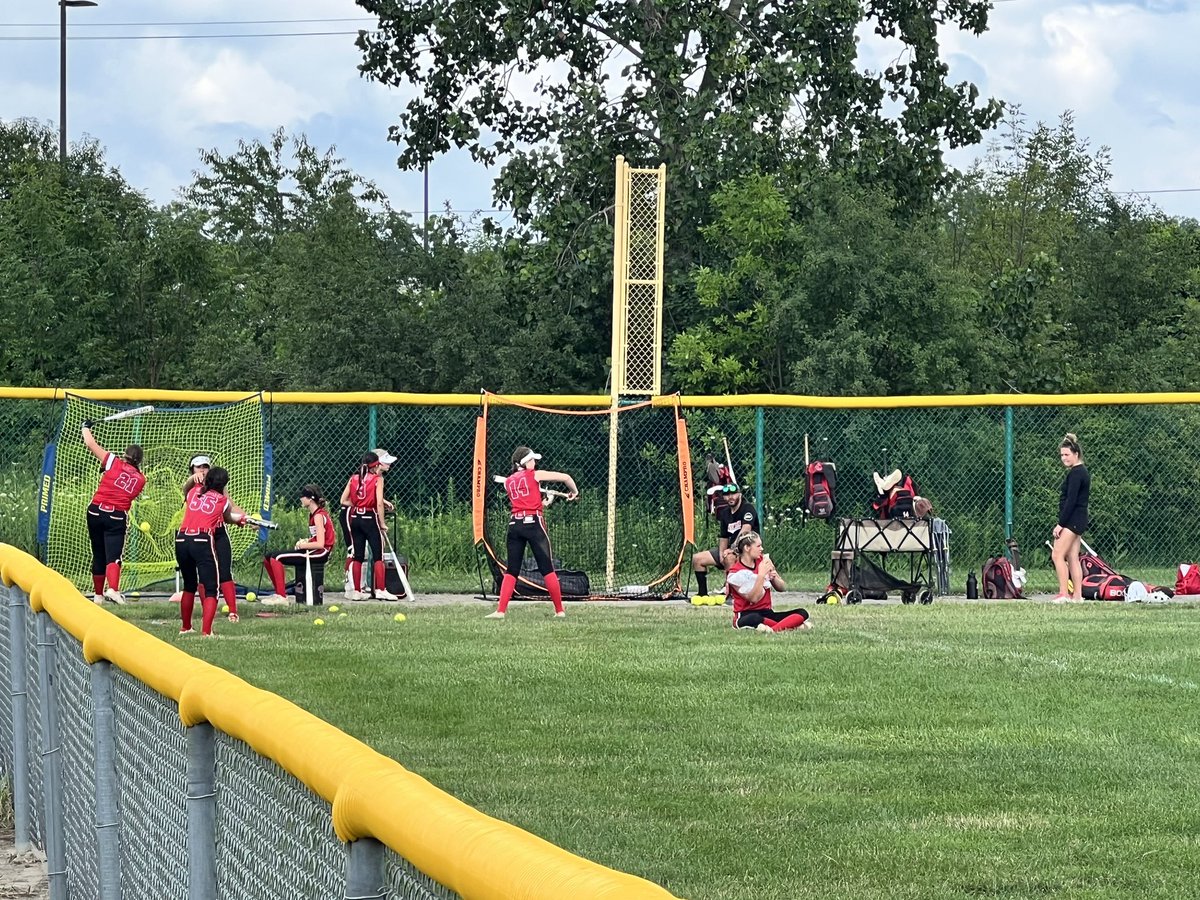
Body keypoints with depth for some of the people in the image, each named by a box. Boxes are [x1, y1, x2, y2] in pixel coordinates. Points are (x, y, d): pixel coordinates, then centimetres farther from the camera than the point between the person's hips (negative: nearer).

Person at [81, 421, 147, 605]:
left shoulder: (114, 462, 2)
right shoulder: (141, 479, 8)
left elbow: (90, 443, 3)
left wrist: (86, 427, 22)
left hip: (95, 511, 1)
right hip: (118, 517, -1)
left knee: (98, 555, 13)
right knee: (113, 556, -8)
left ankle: (98, 593, 21)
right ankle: (113, 588, -33)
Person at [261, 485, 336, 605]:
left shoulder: (318, 516, -14)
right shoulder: (313, 514, 15)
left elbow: (320, 544, -21)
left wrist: (302, 545, -9)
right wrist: (306, 541, 2)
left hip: (320, 553, -10)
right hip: (312, 551, 10)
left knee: (276, 557, -20)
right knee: (268, 557, 5)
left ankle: (281, 596, -18)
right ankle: (280, 593, 7)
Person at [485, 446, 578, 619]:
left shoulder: (508, 482, 17)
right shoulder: (534, 475, 4)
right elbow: (565, 477, 2)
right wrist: (574, 491, 20)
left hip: (514, 524, 4)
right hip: (533, 522, -4)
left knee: (511, 570, 6)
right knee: (547, 569, 1)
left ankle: (501, 610, -5)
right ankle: (559, 610, 4)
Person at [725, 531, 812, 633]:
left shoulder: (763, 561, 9)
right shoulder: (735, 573, -8)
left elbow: (782, 588, 12)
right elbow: (753, 599, -16)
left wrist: (774, 578, -9)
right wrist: (761, 575, -22)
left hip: (767, 613, 6)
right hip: (746, 616, -6)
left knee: (802, 613, -16)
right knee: (754, 619, -43)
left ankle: (773, 629, -35)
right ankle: (793, 625, -34)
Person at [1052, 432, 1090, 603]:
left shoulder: (1075, 473, -14)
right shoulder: (1082, 471, 17)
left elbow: (1071, 500, -20)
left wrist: (1060, 523, -19)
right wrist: (1063, 522, 18)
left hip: (1072, 520, -10)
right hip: (1079, 520, 10)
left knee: (1058, 555, -11)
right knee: (1072, 558, 9)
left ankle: (1064, 594, -13)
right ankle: (1077, 595, 8)